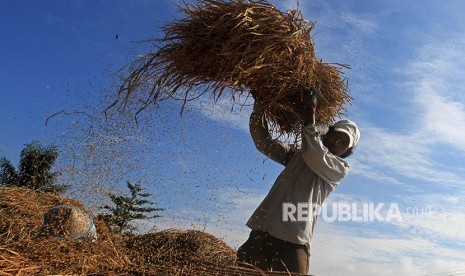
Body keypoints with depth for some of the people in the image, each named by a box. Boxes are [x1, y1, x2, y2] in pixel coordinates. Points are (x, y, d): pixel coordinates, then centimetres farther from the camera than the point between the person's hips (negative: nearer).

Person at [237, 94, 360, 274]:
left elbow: (315, 155, -12)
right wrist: (258, 107, 6)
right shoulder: (297, 154, 23)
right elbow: (264, 142, 17)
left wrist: (309, 115, -5)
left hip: (294, 240, -4)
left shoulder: (340, 168, 8)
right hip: (264, 230, 4)